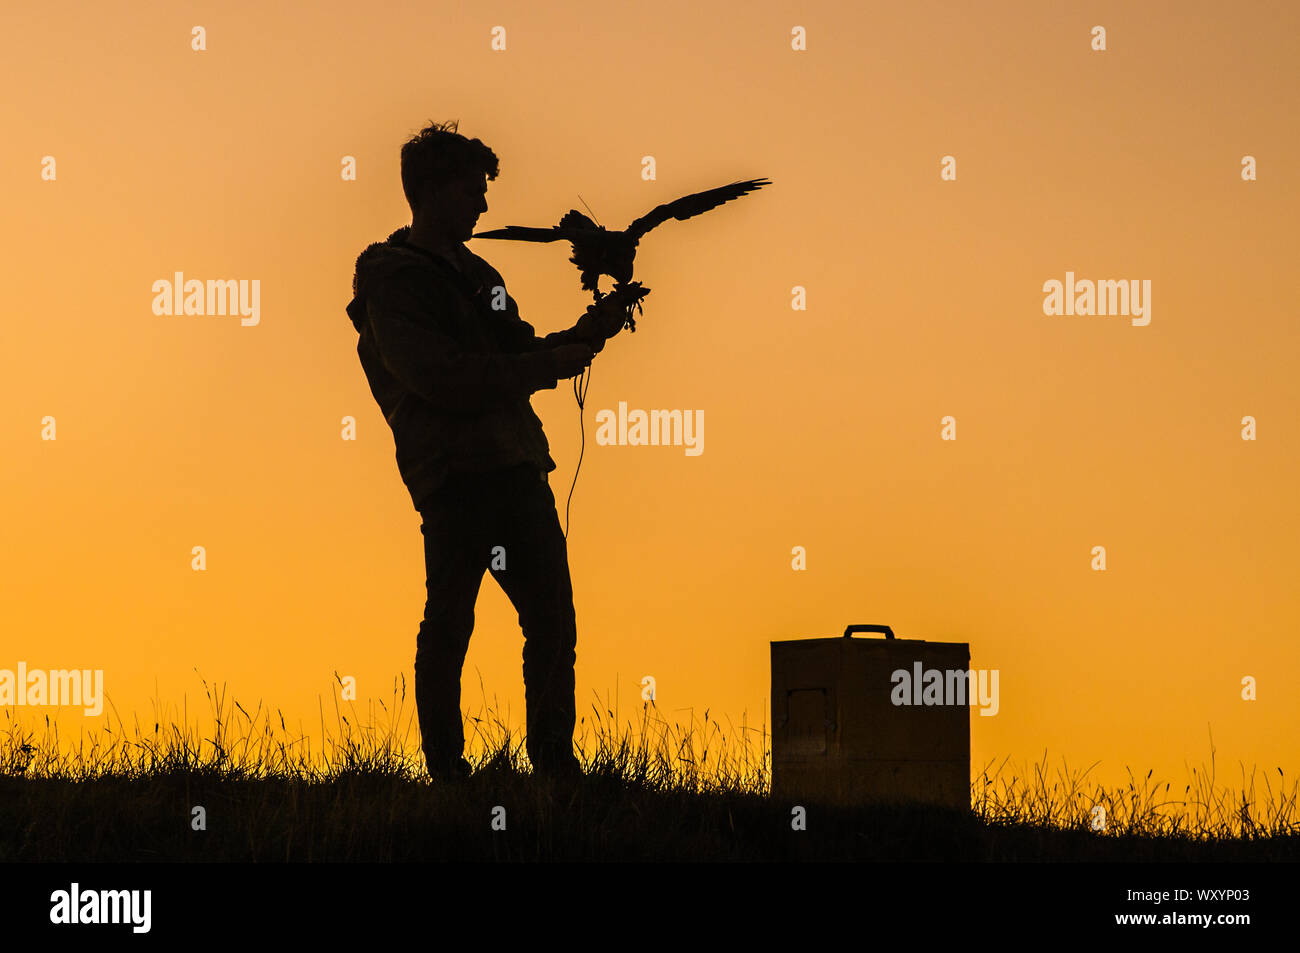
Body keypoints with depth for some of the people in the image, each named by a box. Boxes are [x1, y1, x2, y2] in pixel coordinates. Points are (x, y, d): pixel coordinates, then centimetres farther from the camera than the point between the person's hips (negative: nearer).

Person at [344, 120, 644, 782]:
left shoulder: (476, 274, 22)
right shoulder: (391, 281, -4)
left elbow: (520, 358, 22)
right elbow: (442, 379, -16)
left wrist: (587, 333, 5)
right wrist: (548, 365, -12)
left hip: (517, 467, 8)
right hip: (453, 477, -8)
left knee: (553, 619, 7)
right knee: (448, 627, -4)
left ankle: (555, 761, 16)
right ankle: (445, 769, 3)